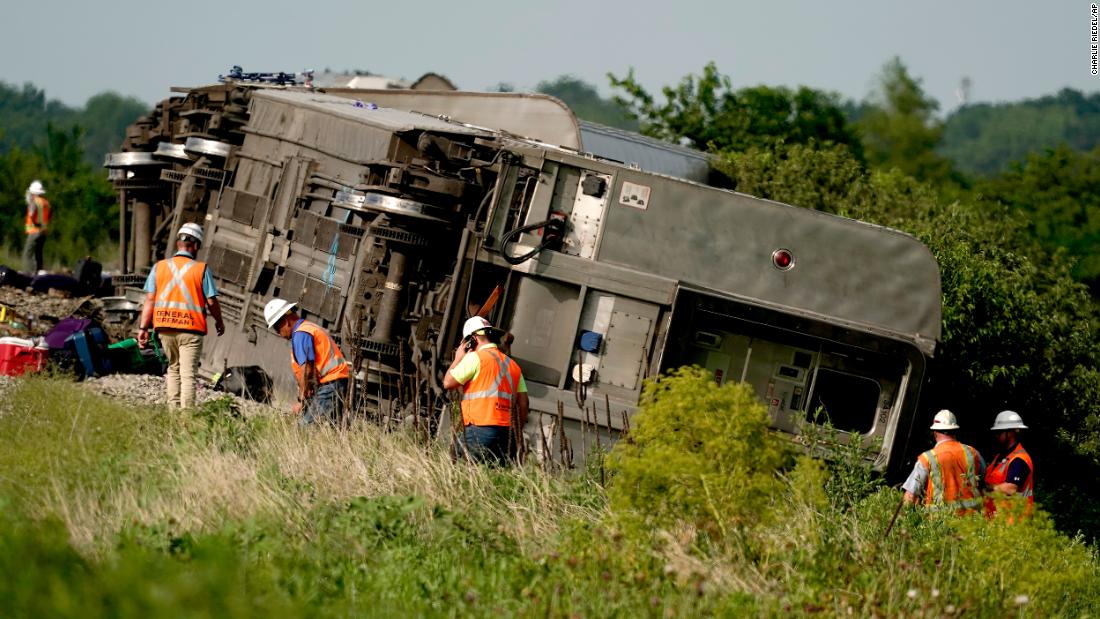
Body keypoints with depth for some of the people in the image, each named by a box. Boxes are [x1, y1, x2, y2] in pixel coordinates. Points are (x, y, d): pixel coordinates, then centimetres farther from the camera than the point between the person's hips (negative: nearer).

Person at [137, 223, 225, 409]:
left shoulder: (159, 267, 4)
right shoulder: (201, 269, -4)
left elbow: (149, 299, 1)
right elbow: (211, 302, -3)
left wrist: (143, 328, 2)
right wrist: (219, 322, 15)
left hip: (165, 327, 3)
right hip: (191, 329, -3)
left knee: (173, 368, 18)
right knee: (188, 374, -1)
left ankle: (173, 409, 13)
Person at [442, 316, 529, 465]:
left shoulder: (475, 358, 0)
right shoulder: (512, 364, 20)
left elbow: (447, 383, 0)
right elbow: (523, 404, 16)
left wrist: (458, 358, 15)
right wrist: (515, 434, 24)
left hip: (480, 429, -6)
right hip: (506, 433, 7)